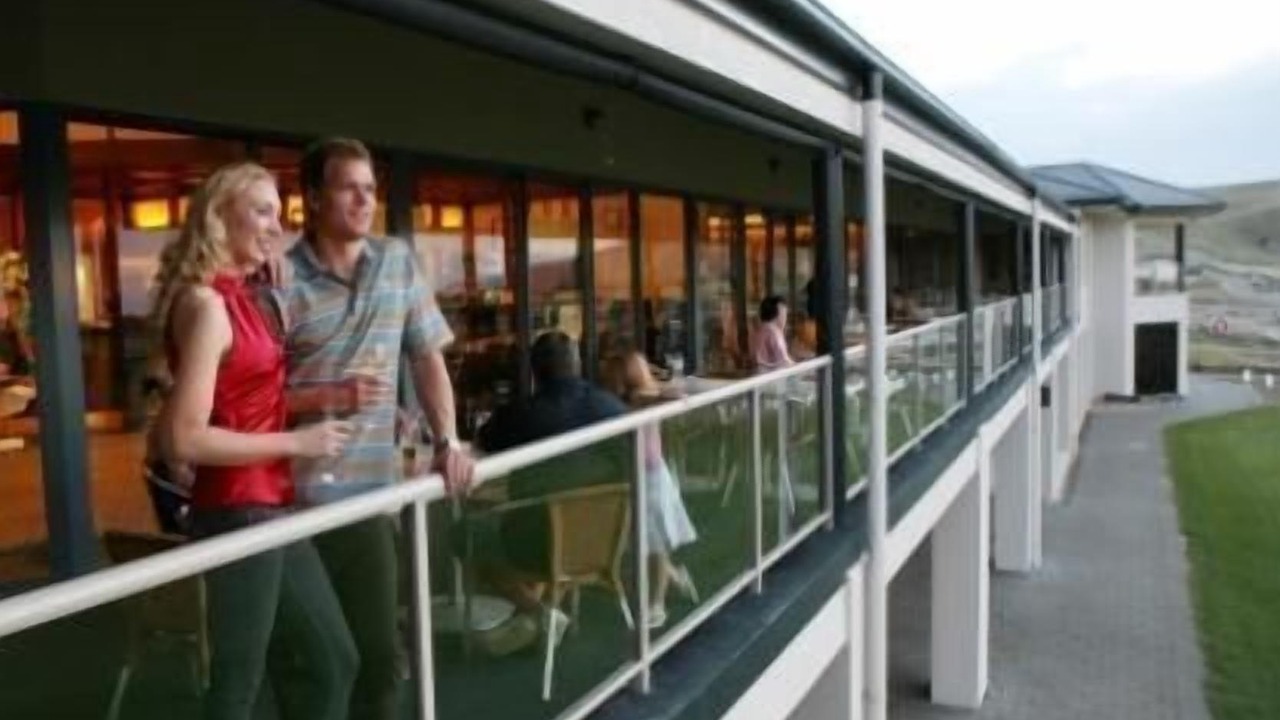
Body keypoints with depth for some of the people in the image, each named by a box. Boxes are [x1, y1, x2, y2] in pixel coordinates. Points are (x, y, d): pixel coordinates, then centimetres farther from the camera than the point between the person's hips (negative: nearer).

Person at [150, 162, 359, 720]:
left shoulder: (240, 297, 13)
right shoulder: (206, 303, -15)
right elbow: (184, 439, -22)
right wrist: (297, 443, -17)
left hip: (271, 510, 9)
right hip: (236, 514, -9)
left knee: (336, 660, 16)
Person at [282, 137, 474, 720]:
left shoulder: (399, 262, 8)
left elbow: (427, 357, 11)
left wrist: (446, 440, 1)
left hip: (369, 492, 4)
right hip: (293, 498, -4)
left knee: (381, 653, 12)